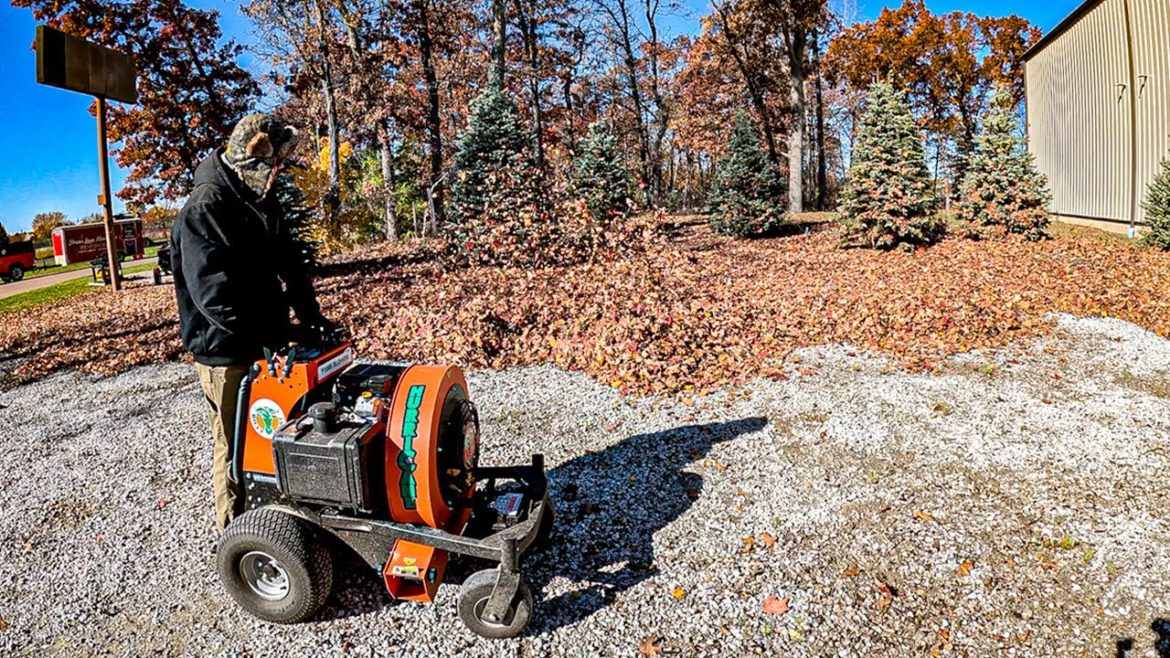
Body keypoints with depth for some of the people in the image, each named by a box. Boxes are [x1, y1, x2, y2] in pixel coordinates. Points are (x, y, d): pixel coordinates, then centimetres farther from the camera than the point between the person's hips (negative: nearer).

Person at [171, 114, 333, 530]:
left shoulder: (260, 200, 10)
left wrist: (310, 313, 3)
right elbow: (214, 293, -28)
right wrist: (270, 333, -29)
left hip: (264, 343, 9)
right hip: (227, 353, -9)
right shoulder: (206, 208, -19)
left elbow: (288, 262, 13)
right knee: (237, 447, 5)